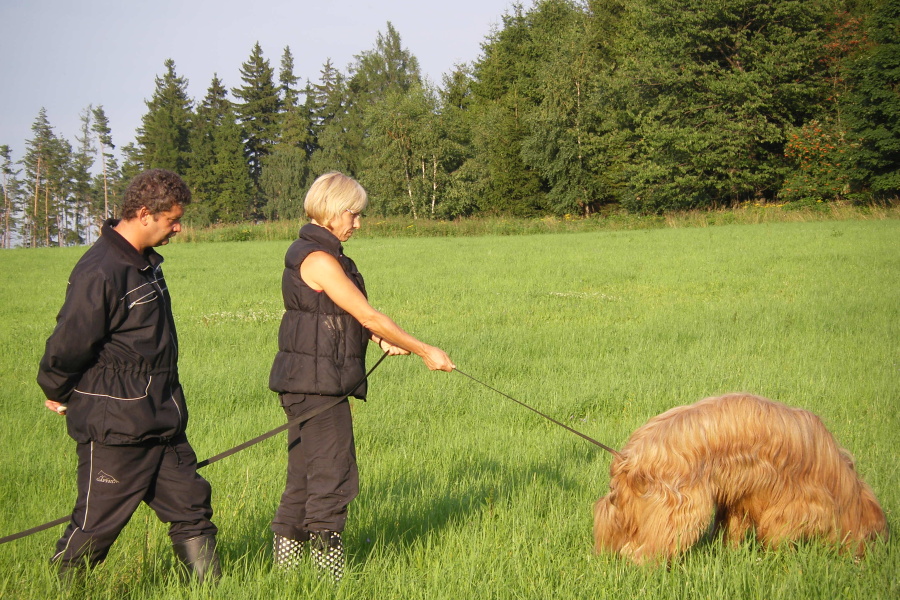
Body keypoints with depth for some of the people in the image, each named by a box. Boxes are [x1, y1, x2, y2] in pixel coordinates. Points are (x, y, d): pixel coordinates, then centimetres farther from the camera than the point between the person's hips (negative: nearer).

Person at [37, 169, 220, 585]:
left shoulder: (146, 263, 11)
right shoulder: (100, 273, -22)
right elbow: (67, 344, -18)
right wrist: (58, 395, -3)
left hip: (162, 422, 9)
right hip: (114, 430, -9)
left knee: (191, 508, 12)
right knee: (96, 525, 1)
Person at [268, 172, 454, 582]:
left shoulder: (311, 253, 15)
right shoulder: (318, 259, -16)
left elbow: (345, 316, 19)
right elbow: (368, 316, -15)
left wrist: (381, 339, 1)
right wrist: (425, 352, -9)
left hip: (307, 383, 10)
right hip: (317, 384, -10)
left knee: (305, 479, 14)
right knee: (333, 478, -5)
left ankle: (286, 560, 21)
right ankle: (330, 573, 0)